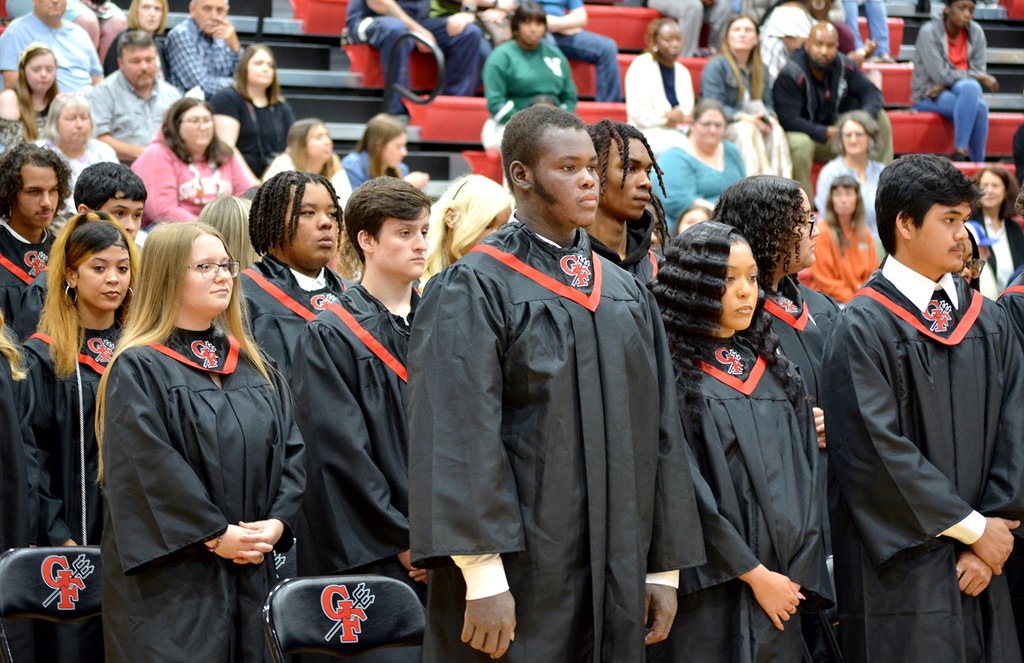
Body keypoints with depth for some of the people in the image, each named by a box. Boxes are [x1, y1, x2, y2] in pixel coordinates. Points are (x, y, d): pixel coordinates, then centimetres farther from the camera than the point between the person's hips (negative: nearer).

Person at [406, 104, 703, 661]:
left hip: (615, 579, 6)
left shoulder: (625, 294, 13)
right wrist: (483, 579, -22)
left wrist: (665, 568, 9)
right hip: (521, 575, -6)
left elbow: (658, 430, 14)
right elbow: (458, 437, -15)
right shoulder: (472, 290, -7)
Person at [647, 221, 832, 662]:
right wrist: (754, 573, -13)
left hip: (780, 591, 5)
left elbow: (805, 473, 9)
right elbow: (684, 488, -13)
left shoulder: (771, 368, 12)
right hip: (708, 594, -5)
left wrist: (798, 574, -2)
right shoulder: (671, 373, -6)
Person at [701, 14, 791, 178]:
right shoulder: (715, 66, -3)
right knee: (747, 130, -35)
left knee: (776, 131, -27)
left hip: (753, 124, 5)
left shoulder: (761, 70, 17)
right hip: (722, 128, -5)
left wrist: (769, 117, -11)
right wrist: (744, 117, -23)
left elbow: (768, 104, 14)